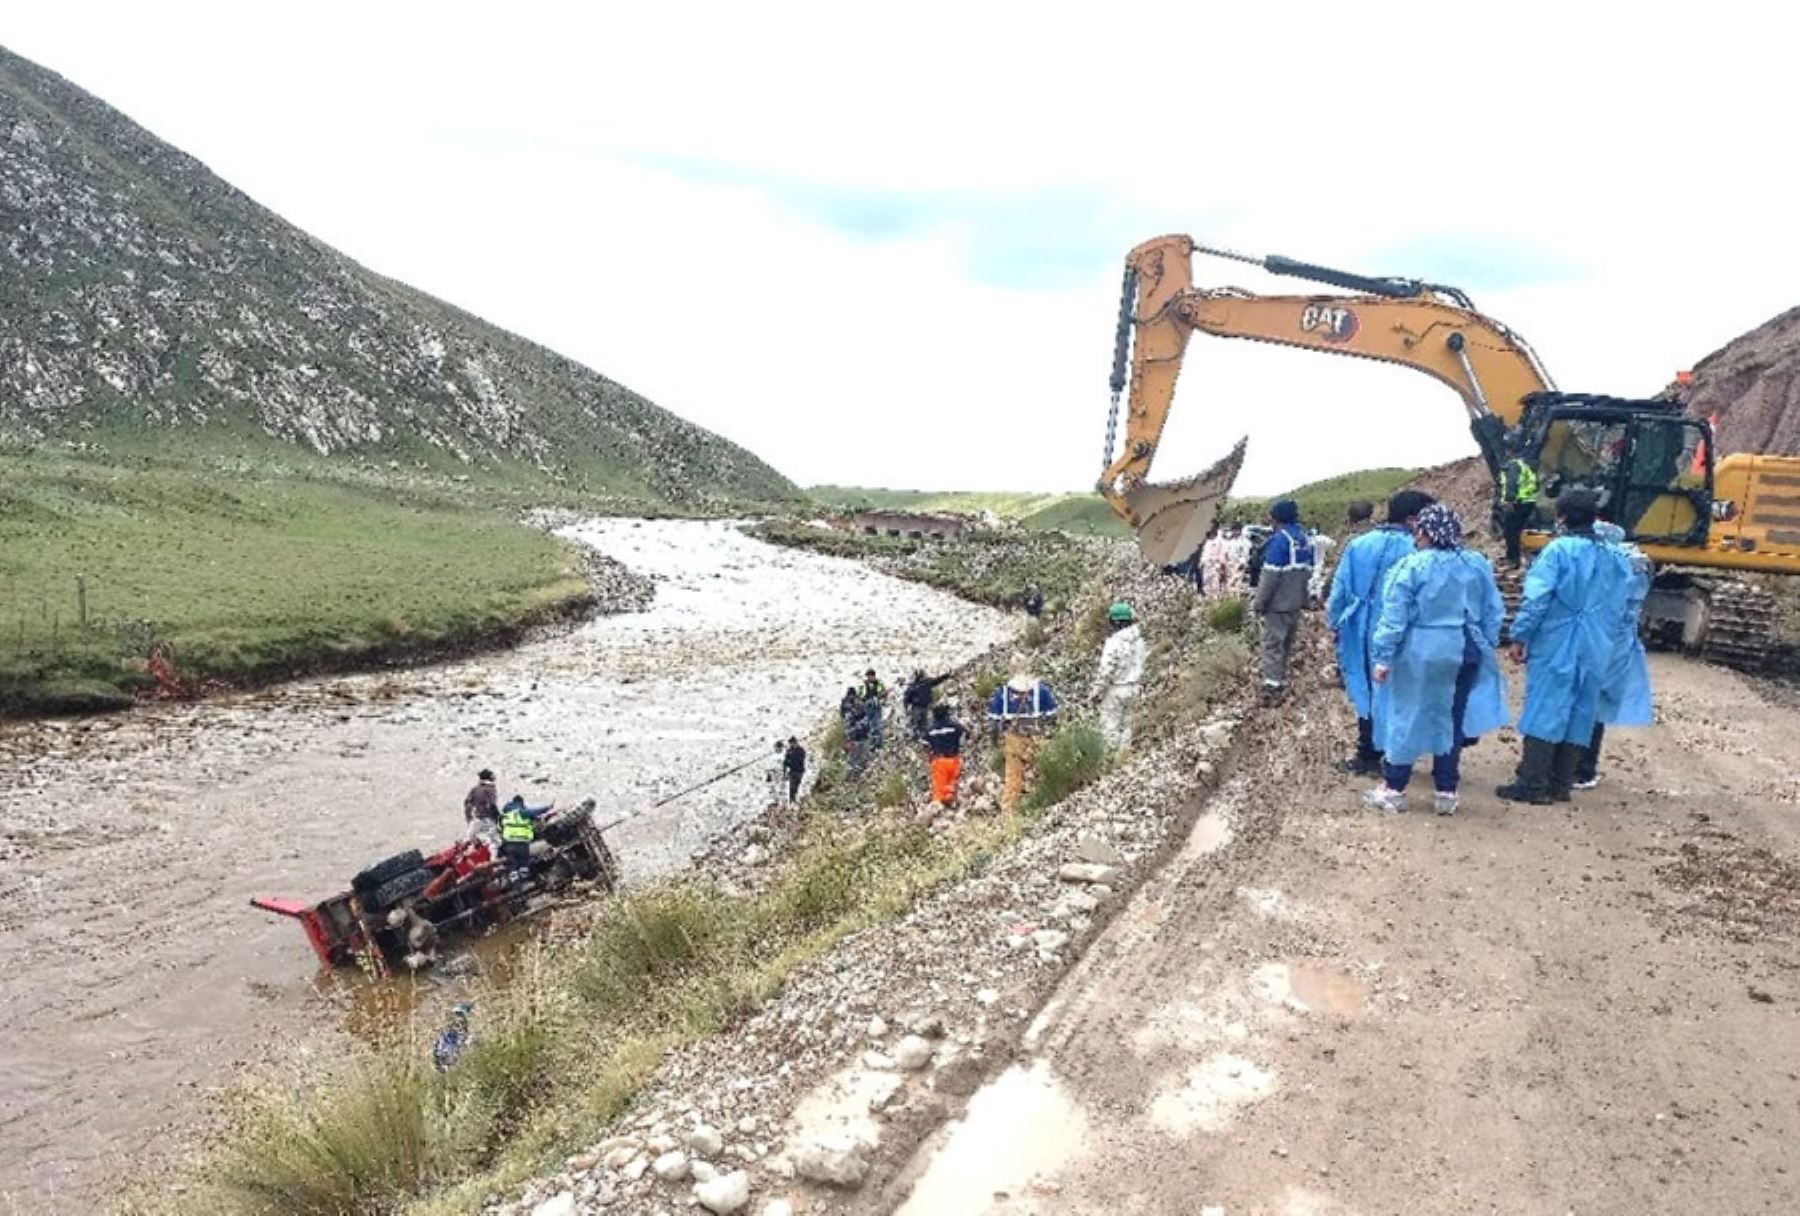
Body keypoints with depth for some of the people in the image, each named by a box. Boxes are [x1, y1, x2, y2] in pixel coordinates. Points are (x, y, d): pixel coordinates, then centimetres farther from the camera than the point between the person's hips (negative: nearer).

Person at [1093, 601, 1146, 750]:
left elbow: (1106, 669, -20)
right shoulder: (1138, 640, 3)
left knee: (1110, 726, 1)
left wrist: (1098, 690, -10)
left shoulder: (1115, 642, -21)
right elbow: (1139, 664, 10)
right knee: (1124, 724, 17)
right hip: (1132, 687, 8)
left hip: (1115, 688, -8)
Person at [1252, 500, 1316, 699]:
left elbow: (1271, 575, -20)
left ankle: (1272, 683, -13)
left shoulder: (1279, 540, -18)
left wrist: (1260, 602, -13)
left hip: (1277, 603, -8)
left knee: (1272, 642, -7)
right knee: (1286, 641, 17)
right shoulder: (1303, 539, 8)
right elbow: (1308, 571, 14)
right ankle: (1280, 678, 26)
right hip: (1295, 602, 8)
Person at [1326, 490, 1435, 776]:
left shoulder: (1358, 545, -2)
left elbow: (1339, 589, 1)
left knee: (1368, 692, 14)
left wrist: (1335, 624, 12)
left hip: (1361, 633, 3)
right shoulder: (1416, 551, -13)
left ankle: (1367, 756, 20)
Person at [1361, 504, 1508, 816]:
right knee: (1452, 720, 13)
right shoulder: (1478, 565, 2)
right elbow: (1493, 612, 7)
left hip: (1420, 653, -4)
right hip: (1464, 652, 4)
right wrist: (1486, 648, 17)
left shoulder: (1411, 566, -11)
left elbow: (1394, 617, -12)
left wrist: (1383, 657, -7)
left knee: (1406, 716, 7)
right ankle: (1446, 792, 18)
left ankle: (1393, 789, 15)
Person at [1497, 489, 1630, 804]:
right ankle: (1560, 784, 15)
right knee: (1579, 714, 10)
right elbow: (1618, 608, 15)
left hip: (1555, 645, -6)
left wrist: (1519, 636, -10)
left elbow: (1536, 598, -15)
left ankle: (1532, 785, -2)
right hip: (1594, 650, 6)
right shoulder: (1612, 558, 12)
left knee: (1544, 712, -3)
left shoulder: (1558, 549, -8)